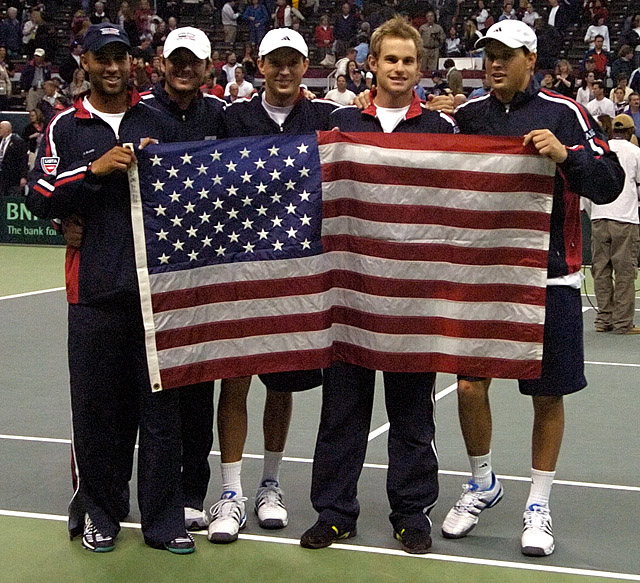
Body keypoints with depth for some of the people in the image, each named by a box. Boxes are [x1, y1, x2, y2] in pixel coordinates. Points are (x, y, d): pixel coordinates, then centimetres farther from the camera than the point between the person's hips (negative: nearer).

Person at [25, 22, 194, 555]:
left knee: (160, 406, 2)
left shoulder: (158, 123, 11)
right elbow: (40, 200, -1)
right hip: (95, 290, -1)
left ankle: (164, 520, 9)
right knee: (98, 407, 3)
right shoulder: (66, 127, 8)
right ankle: (99, 513, 17)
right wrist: (95, 170, -13)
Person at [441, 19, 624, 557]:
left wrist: (566, 154, -25)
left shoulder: (562, 114, -3)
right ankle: (482, 485, 25)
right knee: (470, 384, 0)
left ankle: (538, 505, 20)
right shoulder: (468, 115, 7)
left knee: (549, 393, 4)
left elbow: (610, 184, -8)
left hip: (549, 276, -2)